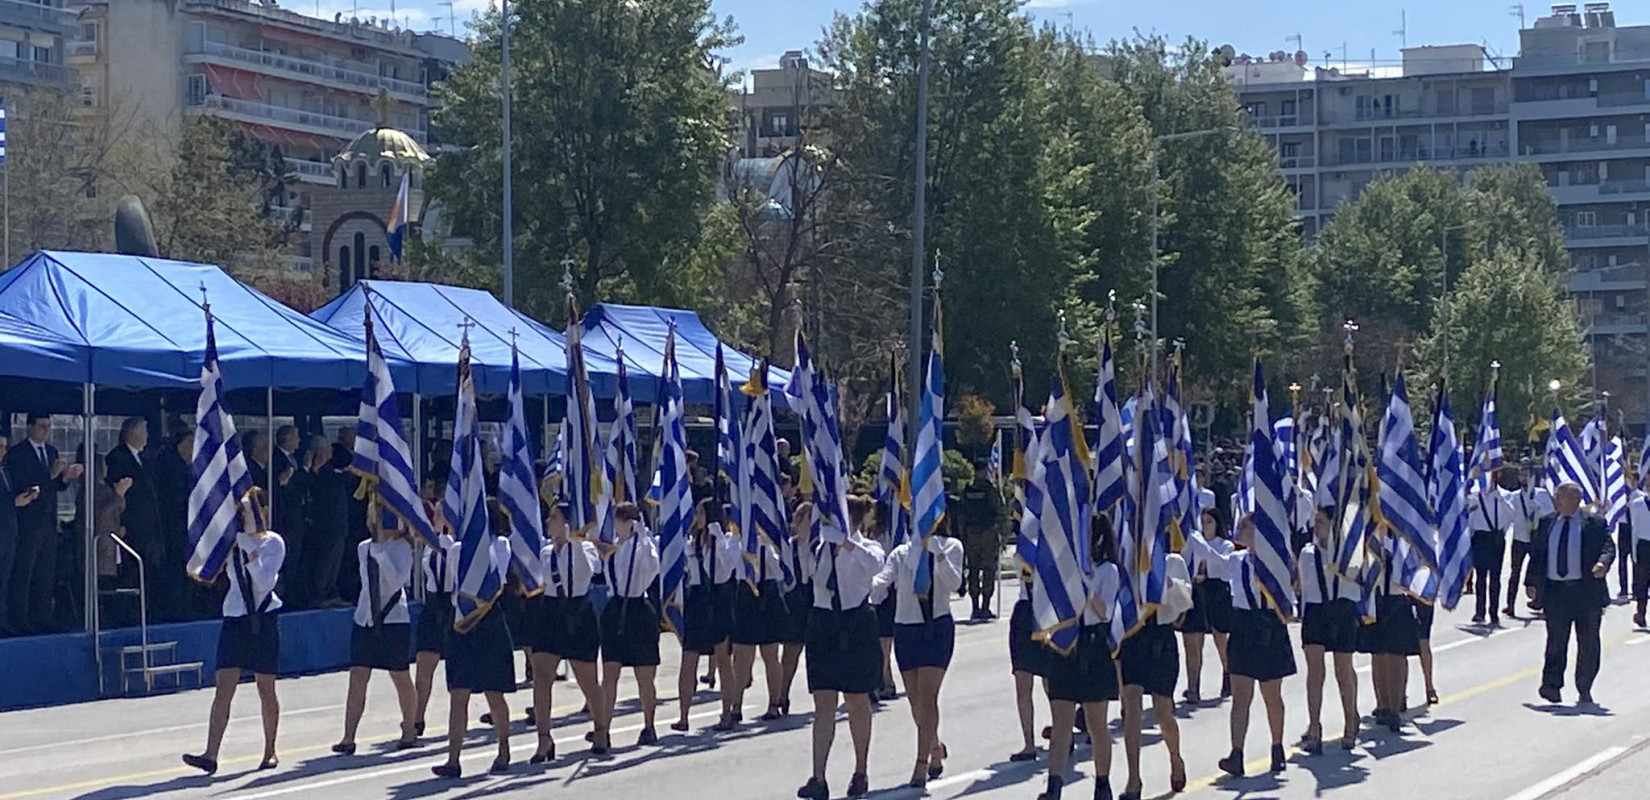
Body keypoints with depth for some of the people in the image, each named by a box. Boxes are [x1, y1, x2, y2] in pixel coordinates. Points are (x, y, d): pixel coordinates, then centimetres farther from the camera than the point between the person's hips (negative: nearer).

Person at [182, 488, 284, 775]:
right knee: (223, 688, -7)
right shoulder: (231, 541, 6)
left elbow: (266, 582, -14)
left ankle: (270, 752, 20)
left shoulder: (274, 543, -3)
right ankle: (210, 754, -13)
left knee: (266, 689, 7)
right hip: (235, 619, 2)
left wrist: (250, 550, -19)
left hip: (263, 619, -2)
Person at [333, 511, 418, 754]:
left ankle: (409, 731, 22)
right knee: (357, 678, -3)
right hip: (365, 619, 5)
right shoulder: (363, 549, 10)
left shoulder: (401, 547, -7)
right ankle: (348, 738, -5)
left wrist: (381, 553, -22)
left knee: (401, 677, 5)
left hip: (394, 620, -5)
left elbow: (398, 580, -19)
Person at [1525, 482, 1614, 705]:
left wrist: (1603, 563, -26)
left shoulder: (1594, 524, 2)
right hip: (1555, 591, 2)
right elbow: (1536, 553, 13)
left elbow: (1608, 547, -4)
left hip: (1587, 591, -1)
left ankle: (1585, 689, 15)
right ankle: (1552, 685, -2)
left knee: (1588, 643, 5)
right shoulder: (1546, 524, 11)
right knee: (1556, 641, -2)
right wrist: (1531, 582, 6)